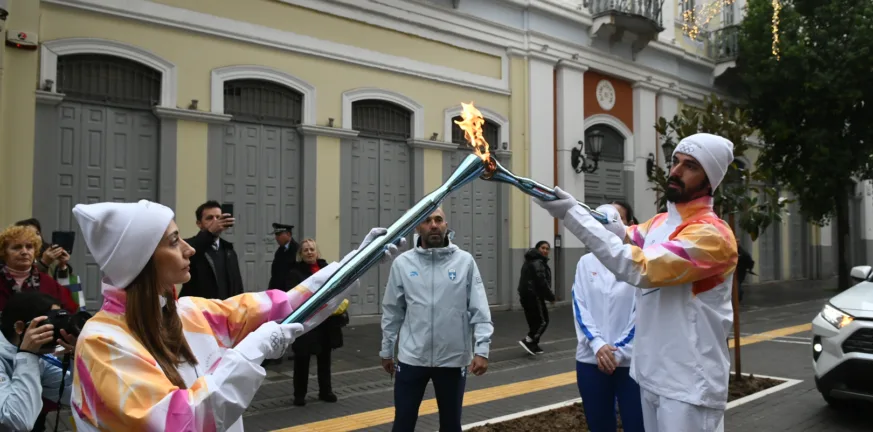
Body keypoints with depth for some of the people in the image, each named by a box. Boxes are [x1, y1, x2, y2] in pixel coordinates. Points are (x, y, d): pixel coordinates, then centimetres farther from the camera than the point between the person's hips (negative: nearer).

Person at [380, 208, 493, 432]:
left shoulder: (465, 261, -3)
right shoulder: (402, 263, -1)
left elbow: (480, 310, -5)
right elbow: (392, 311, 6)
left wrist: (482, 350, -13)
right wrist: (386, 351, 10)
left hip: (453, 359, 0)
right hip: (411, 358, 0)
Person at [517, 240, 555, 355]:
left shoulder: (531, 260, 20)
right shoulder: (537, 262, -13)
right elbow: (542, 282, -21)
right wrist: (551, 296, -13)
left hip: (526, 294, 10)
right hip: (533, 295, -10)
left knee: (534, 320, 13)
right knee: (543, 320, -5)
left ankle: (533, 345, 15)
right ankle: (527, 341, -11)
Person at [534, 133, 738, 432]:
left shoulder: (712, 235, -19)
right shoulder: (659, 223, 9)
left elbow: (641, 269, -29)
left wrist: (573, 214, -28)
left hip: (689, 384, -8)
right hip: (651, 374, 8)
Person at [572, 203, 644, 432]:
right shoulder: (586, 262, 6)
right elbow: (579, 307, 2)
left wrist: (619, 352, -11)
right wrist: (597, 345, -11)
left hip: (631, 360, -3)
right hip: (591, 359, 3)